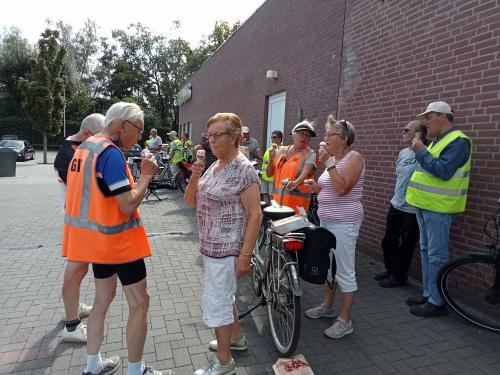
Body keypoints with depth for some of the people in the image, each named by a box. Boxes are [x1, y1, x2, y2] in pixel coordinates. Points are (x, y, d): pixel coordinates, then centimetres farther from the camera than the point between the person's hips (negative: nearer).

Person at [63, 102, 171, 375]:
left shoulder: (84, 147, 9)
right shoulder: (111, 153, -21)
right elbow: (128, 205, -24)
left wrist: (138, 174, 9)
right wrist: (147, 174, -12)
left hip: (95, 237, 10)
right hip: (117, 240, -9)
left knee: (103, 298, 21)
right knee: (139, 304, 4)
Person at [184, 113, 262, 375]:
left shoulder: (244, 170, -16)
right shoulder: (213, 167, 8)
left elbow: (255, 215, -19)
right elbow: (190, 200, 9)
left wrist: (245, 255, -22)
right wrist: (194, 176, -9)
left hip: (227, 248, -8)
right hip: (210, 246, 8)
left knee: (215, 302, 1)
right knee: (224, 295, 22)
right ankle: (236, 338, 44)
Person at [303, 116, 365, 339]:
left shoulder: (354, 158, -12)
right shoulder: (333, 159, 13)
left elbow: (341, 189, -25)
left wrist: (328, 163, -20)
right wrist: (316, 187, 3)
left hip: (344, 223, -9)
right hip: (327, 221, 9)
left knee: (345, 272, -1)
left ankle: (345, 321, 11)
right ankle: (327, 306, 36)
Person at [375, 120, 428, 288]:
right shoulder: (403, 152, 8)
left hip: (413, 209, -8)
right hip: (395, 205, 8)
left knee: (406, 245, 8)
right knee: (388, 240, 18)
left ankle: (399, 276, 25)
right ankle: (390, 269, 37)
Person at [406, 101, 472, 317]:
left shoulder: (457, 141, -13)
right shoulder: (438, 140, 17)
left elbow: (443, 172, -25)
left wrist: (420, 151, -19)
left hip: (438, 208, -10)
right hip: (426, 205, 10)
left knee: (436, 255, -3)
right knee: (426, 251, 15)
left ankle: (437, 302, 7)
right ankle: (428, 294, 26)